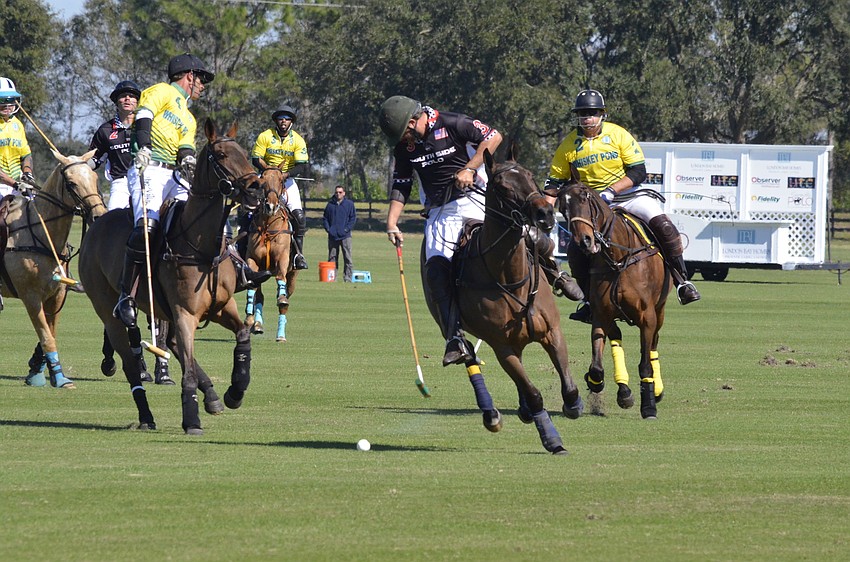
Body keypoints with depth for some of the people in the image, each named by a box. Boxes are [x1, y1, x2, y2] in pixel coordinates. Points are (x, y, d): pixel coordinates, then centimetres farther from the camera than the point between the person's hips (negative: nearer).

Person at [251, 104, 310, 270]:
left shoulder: (298, 141, -3)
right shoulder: (265, 137, -4)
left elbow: (303, 166, -10)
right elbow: (256, 159, -6)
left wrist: (286, 174, -26)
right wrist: (270, 169, -22)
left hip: (287, 180, 0)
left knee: (299, 216, -15)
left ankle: (298, 253, -9)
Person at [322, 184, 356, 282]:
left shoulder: (349, 204, 4)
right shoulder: (330, 205, 9)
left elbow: (353, 218, 4)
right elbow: (325, 218, 13)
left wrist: (347, 229, -7)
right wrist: (328, 229, -2)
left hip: (345, 236, -2)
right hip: (332, 236, 2)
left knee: (348, 258, -5)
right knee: (332, 258, 5)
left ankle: (348, 277, -3)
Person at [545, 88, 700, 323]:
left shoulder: (619, 135, -5)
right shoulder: (569, 146, 0)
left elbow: (638, 172, -8)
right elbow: (555, 180, 9)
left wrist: (611, 190, -21)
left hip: (627, 192, -1)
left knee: (662, 224, -25)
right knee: (575, 248, -20)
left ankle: (682, 281, -18)